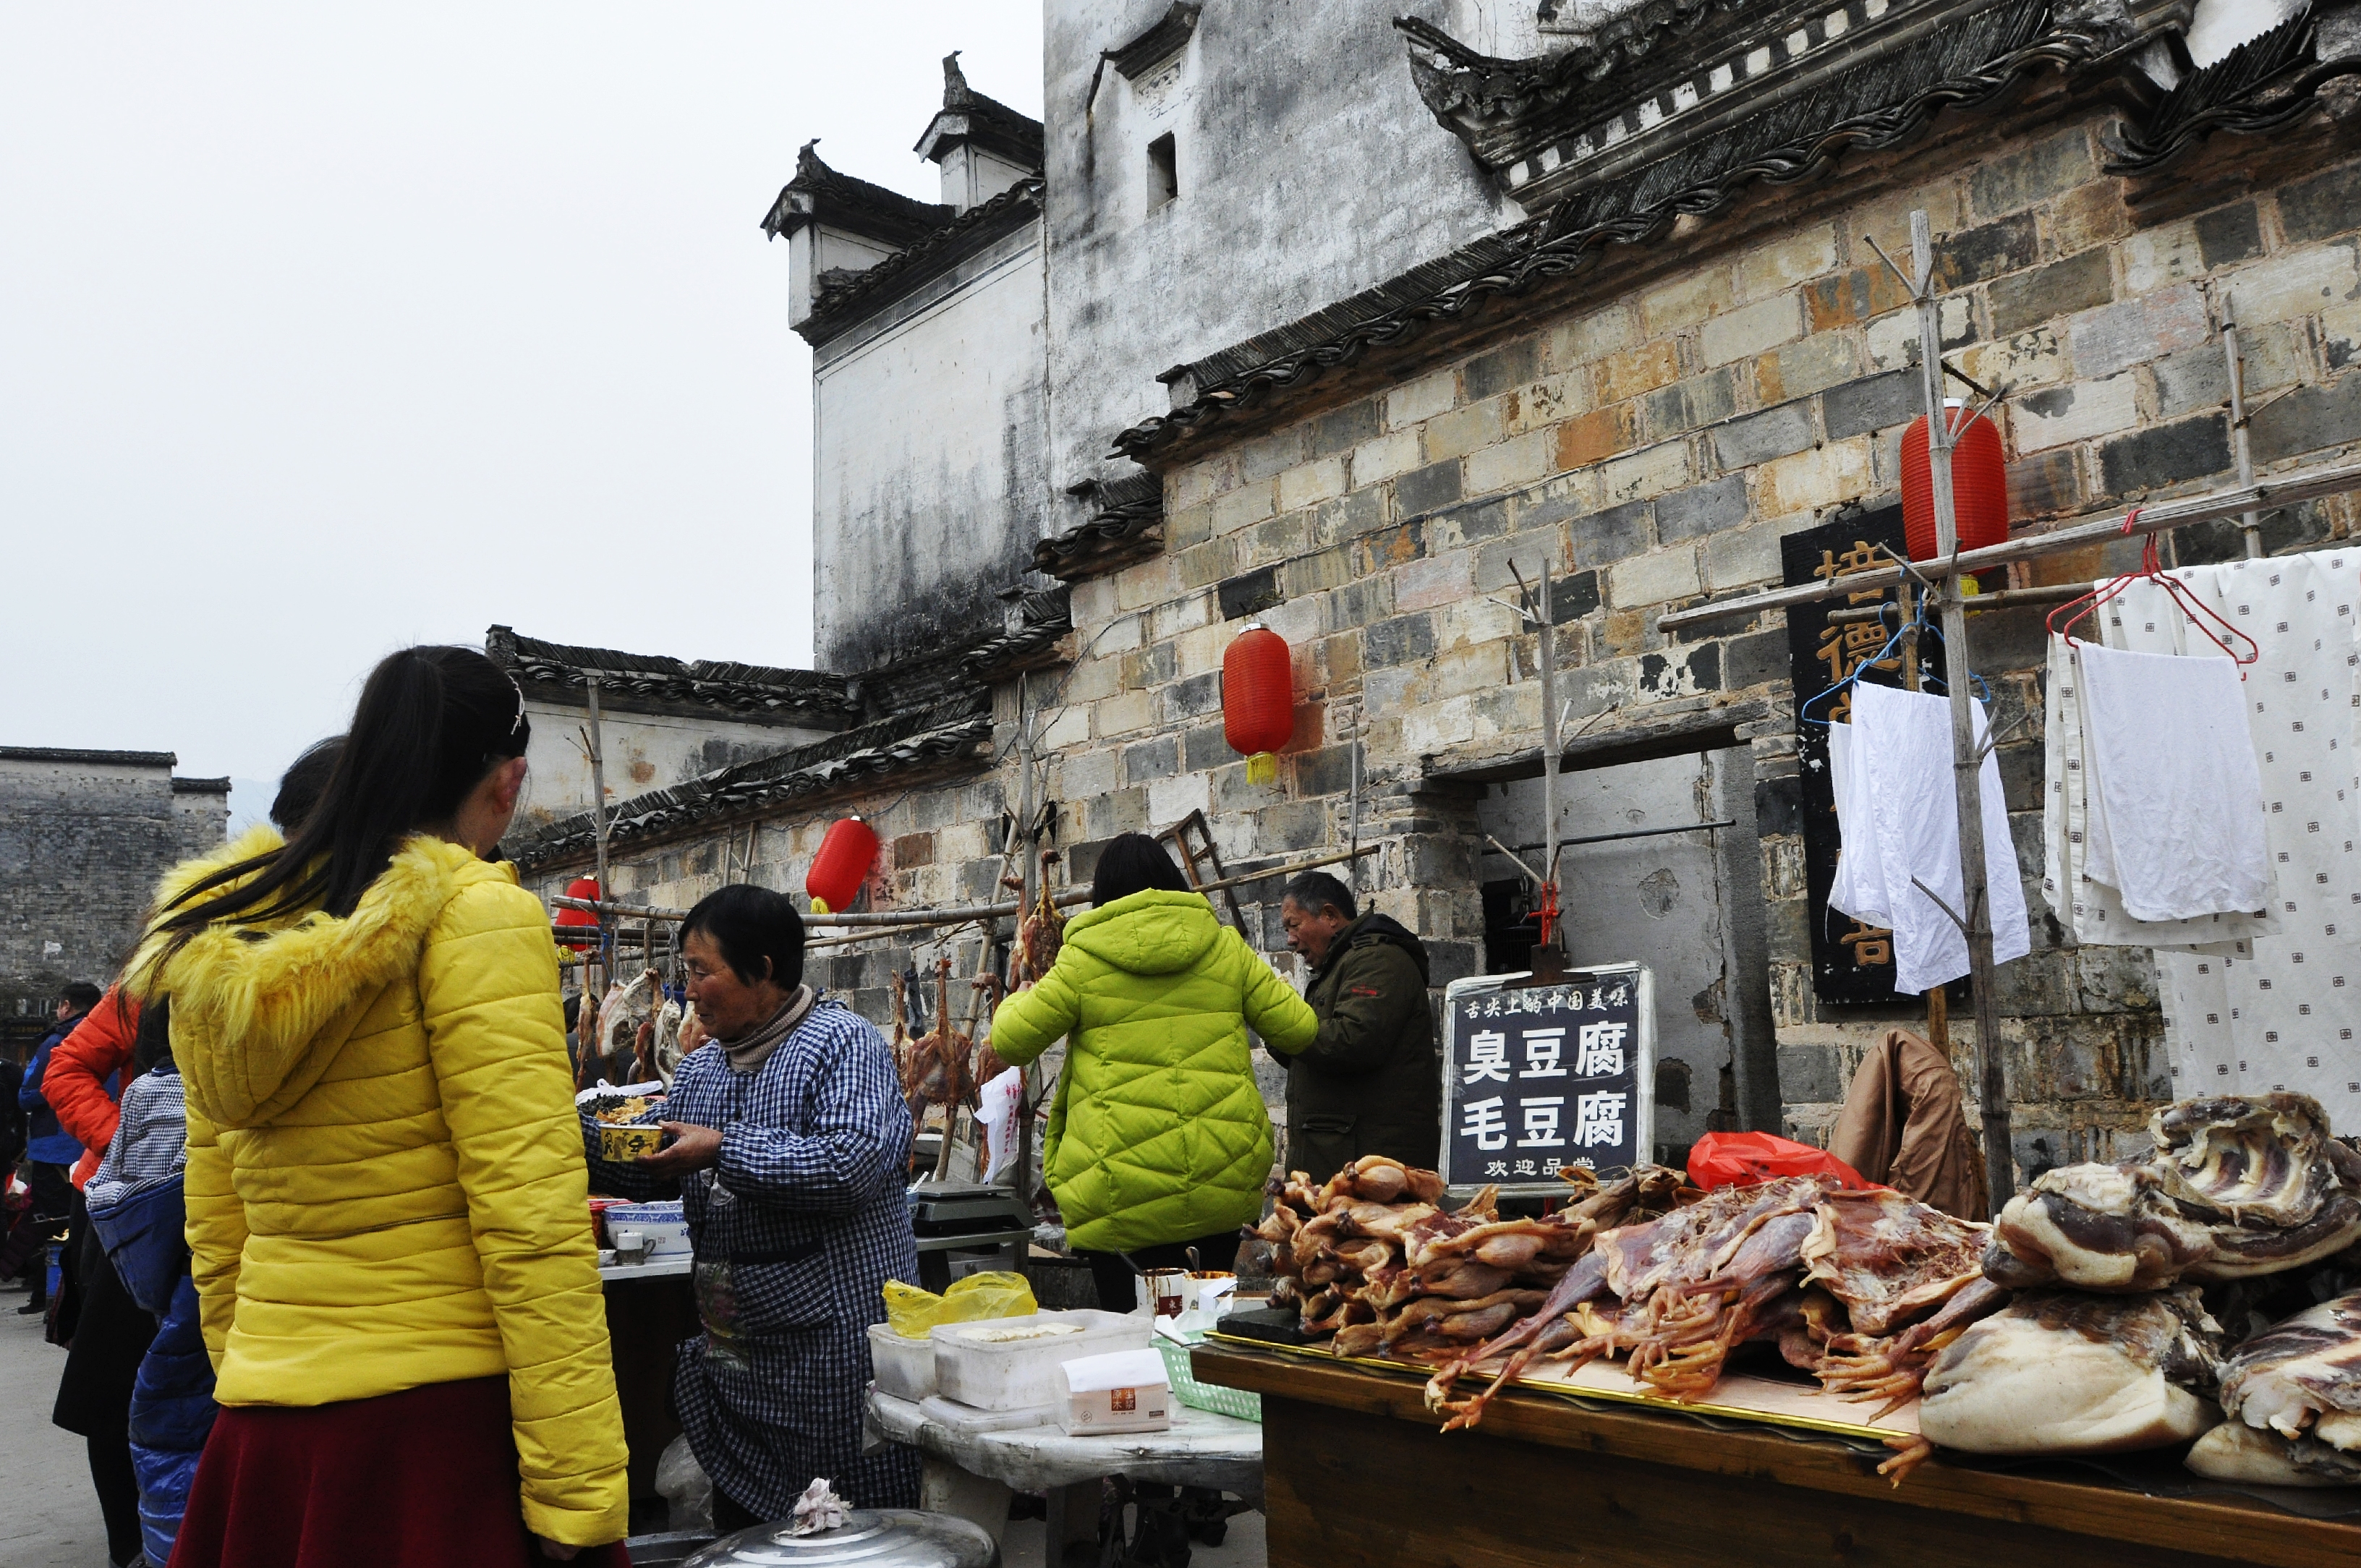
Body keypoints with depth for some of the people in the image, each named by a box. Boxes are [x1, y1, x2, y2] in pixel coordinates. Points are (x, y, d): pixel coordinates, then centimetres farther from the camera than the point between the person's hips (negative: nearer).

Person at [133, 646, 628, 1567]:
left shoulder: (220, 939, 7)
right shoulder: (477, 916, -14)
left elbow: (213, 1236, 12)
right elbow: (530, 1220, -19)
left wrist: (255, 1393, 21)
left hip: (261, 1437, 7)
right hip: (440, 1421, -6)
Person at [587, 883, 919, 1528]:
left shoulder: (843, 1042, -12)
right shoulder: (700, 1068, 14)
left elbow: (854, 1164, -26)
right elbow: (647, 1174, 20)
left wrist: (723, 1150, -23)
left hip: (830, 1342, -8)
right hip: (733, 1348, 8)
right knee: (739, 1523, 18)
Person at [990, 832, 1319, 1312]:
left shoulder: (1084, 958, -2)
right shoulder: (1225, 946, 7)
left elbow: (1010, 1042, 2)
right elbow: (1299, 1030, 9)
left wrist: (1020, 1001, 25)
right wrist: (1270, 986, 31)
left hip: (1125, 1192, -3)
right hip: (1225, 1176, 3)